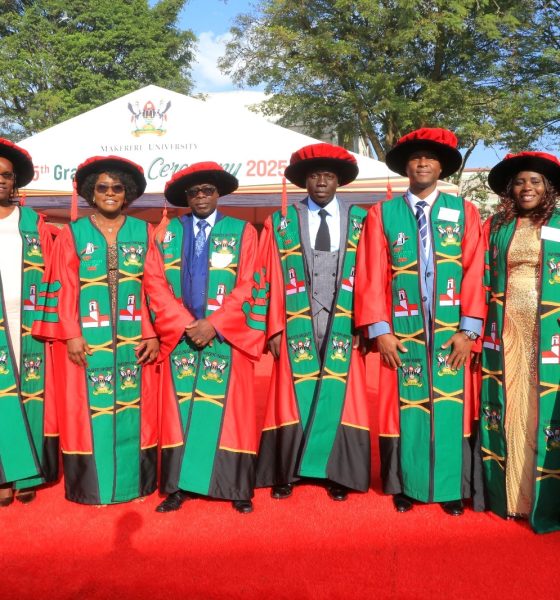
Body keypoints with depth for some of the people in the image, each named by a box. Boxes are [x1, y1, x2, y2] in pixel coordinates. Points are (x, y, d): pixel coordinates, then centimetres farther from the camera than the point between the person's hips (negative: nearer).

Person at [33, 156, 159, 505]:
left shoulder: (142, 232, 7)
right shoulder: (72, 234, 5)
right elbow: (64, 288, 0)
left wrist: (152, 334, -4)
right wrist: (72, 335, -9)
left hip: (133, 340, 1)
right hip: (88, 340, -1)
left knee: (134, 408, 5)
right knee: (89, 409, 2)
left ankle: (134, 481, 17)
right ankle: (92, 484, 15)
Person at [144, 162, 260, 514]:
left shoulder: (242, 232, 5)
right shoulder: (167, 232, 10)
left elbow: (247, 286, -3)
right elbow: (156, 284, 2)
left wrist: (214, 325, -13)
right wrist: (186, 324, -10)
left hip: (227, 338, -2)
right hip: (179, 336, 2)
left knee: (228, 411, 2)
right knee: (180, 411, 3)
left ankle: (238, 489, 11)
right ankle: (179, 487, 12)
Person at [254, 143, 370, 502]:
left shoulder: (360, 220, 6)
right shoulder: (281, 222, 6)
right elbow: (271, 278, 2)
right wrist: (275, 327, -4)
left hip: (343, 326, 1)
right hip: (297, 326, 0)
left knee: (339, 397, 6)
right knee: (294, 398, 4)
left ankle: (337, 474, 20)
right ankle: (287, 473, 19)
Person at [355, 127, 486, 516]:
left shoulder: (464, 212, 6)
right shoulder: (382, 214, 4)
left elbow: (475, 272, 0)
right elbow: (372, 276, 0)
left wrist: (468, 329, -8)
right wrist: (379, 329, -7)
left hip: (450, 330, 1)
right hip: (402, 330, 0)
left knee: (450, 405, 5)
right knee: (405, 406, 6)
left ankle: (452, 487, 19)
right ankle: (406, 485, 21)